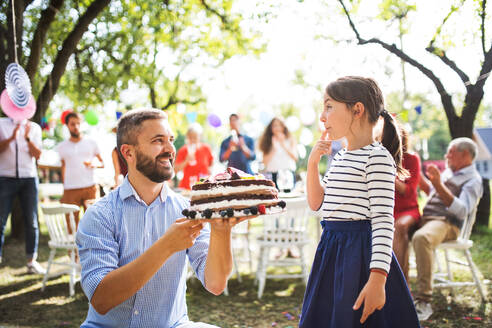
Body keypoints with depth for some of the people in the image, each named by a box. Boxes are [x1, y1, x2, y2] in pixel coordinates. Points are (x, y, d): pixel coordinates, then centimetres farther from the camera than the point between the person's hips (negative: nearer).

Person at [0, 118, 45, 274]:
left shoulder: (34, 128, 10)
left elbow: (37, 155, 1)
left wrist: (27, 138, -14)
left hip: (29, 178, 1)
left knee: (32, 221, 1)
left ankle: (31, 261, 7)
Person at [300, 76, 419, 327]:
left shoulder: (377, 158, -14)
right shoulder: (340, 158, 13)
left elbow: (383, 221, -20)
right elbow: (316, 203, 17)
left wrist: (377, 279, -26)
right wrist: (313, 162, 5)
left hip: (361, 249, -9)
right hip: (332, 250, 9)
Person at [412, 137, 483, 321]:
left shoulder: (472, 180, -2)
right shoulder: (448, 172, 25)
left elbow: (462, 211, -19)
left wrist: (439, 184, -27)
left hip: (447, 224, -9)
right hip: (426, 218, 9)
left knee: (421, 238, -40)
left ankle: (424, 301, -39)